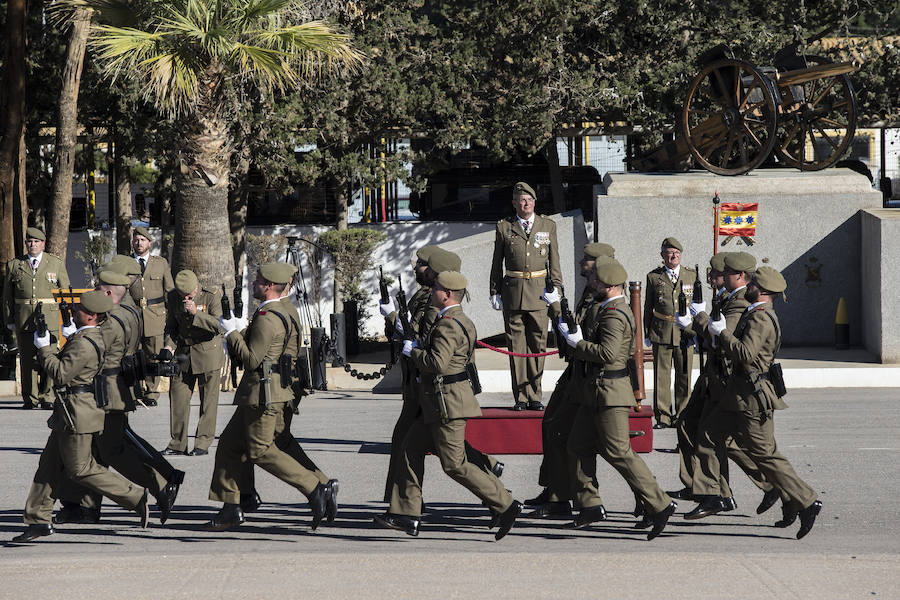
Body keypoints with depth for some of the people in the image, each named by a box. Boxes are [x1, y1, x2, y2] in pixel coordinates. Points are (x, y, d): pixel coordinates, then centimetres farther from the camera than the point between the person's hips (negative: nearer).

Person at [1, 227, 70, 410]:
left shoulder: (56, 263, 10)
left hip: (50, 319, -1)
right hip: (24, 319, 1)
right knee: (27, 359, 2)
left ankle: (47, 398, 0)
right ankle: (30, 399, 8)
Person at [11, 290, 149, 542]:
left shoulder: (84, 343, -21)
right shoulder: (94, 338, 11)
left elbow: (61, 374, -22)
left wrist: (44, 348, -12)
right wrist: (49, 347, 12)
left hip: (77, 414, -11)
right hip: (68, 411, 11)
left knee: (81, 469, -4)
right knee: (49, 465, 12)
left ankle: (135, 497, 0)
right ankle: (38, 520, 16)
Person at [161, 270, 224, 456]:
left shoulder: (212, 296, -13)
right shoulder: (174, 297, 1)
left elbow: (219, 325, -20)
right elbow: (171, 325, 12)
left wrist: (196, 313, -29)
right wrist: (170, 345, -5)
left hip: (208, 354, -4)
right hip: (183, 353, 4)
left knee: (208, 399, 1)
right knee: (178, 396, 3)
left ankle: (203, 443, 9)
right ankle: (178, 443, 11)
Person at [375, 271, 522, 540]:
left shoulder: (447, 325, -20)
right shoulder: (461, 320, 13)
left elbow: (438, 363, -29)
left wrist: (413, 351, -14)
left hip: (447, 402, -11)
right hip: (436, 402, 11)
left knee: (454, 464, -6)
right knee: (412, 447, 12)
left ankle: (505, 505, -2)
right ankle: (406, 515, 14)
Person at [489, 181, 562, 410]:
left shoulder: (548, 226, 8)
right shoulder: (504, 227, 6)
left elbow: (554, 263, 10)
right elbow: (497, 263, 11)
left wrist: (556, 291, 5)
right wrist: (495, 292, 8)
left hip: (539, 291, 1)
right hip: (513, 291, -1)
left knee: (537, 344, 1)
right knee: (516, 345, -1)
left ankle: (534, 396, 9)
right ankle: (520, 397, 4)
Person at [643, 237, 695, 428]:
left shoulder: (691, 275, 8)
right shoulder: (654, 277, 5)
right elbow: (648, 307, 10)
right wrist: (647, 334, 7)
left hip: (685, 332, 1)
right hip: (661, 332, -1)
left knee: (684, 375, 3)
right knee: (661, 375, 0)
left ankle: (681, 415, 13)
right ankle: (662, 416, 7)